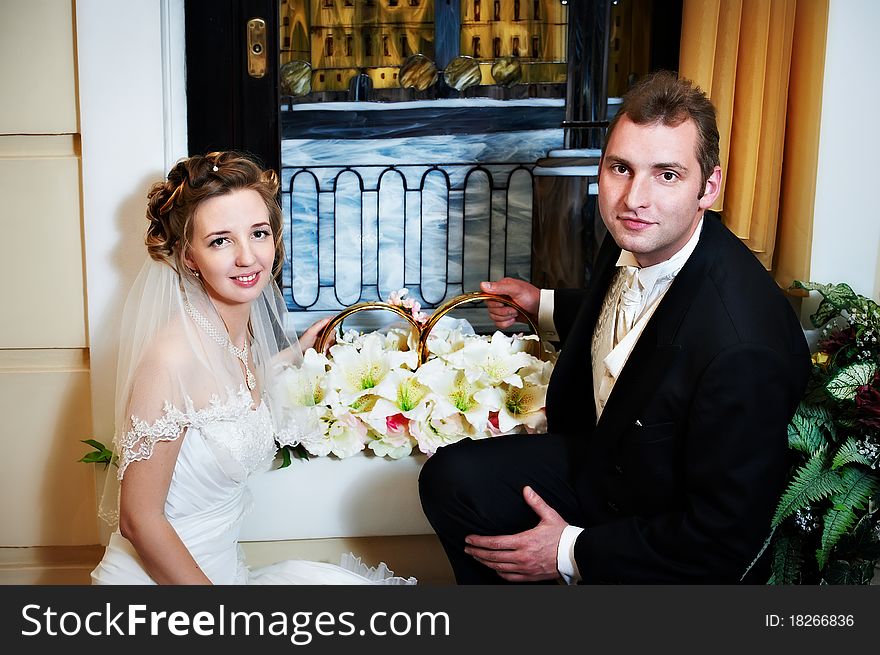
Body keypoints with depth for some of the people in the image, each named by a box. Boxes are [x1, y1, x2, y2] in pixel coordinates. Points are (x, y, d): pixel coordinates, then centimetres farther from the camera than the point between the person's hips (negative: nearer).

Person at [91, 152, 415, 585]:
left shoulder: (244, 329, -1)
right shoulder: (173, 353, -24)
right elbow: (139, 519, -20)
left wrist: (296, 352, 18)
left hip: (221, 565, 7)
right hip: (155, 575, -7)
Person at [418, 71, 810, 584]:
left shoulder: (745, 347, -36)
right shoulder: (633, 242, -10)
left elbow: (725, 540, -27)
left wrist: (572, 552, -20)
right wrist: (543, 306, 16)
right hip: (604, 459, 8)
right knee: (451, 478, 1)